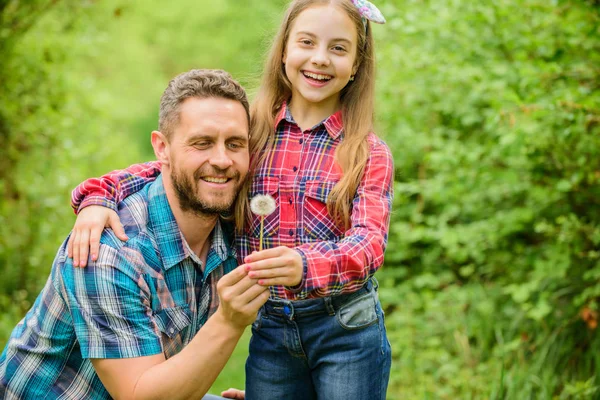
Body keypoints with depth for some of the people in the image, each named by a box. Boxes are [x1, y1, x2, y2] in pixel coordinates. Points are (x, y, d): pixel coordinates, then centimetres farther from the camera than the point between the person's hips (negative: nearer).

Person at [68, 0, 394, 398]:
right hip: (269, 327, 2)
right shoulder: (250, 133, 2)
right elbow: (169, 166, 0)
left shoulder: (369, 153, -5)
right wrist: (98, 197, -20)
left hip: (346, 328, -2)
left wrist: (303, 264, -39)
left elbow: (369, 241, -18)